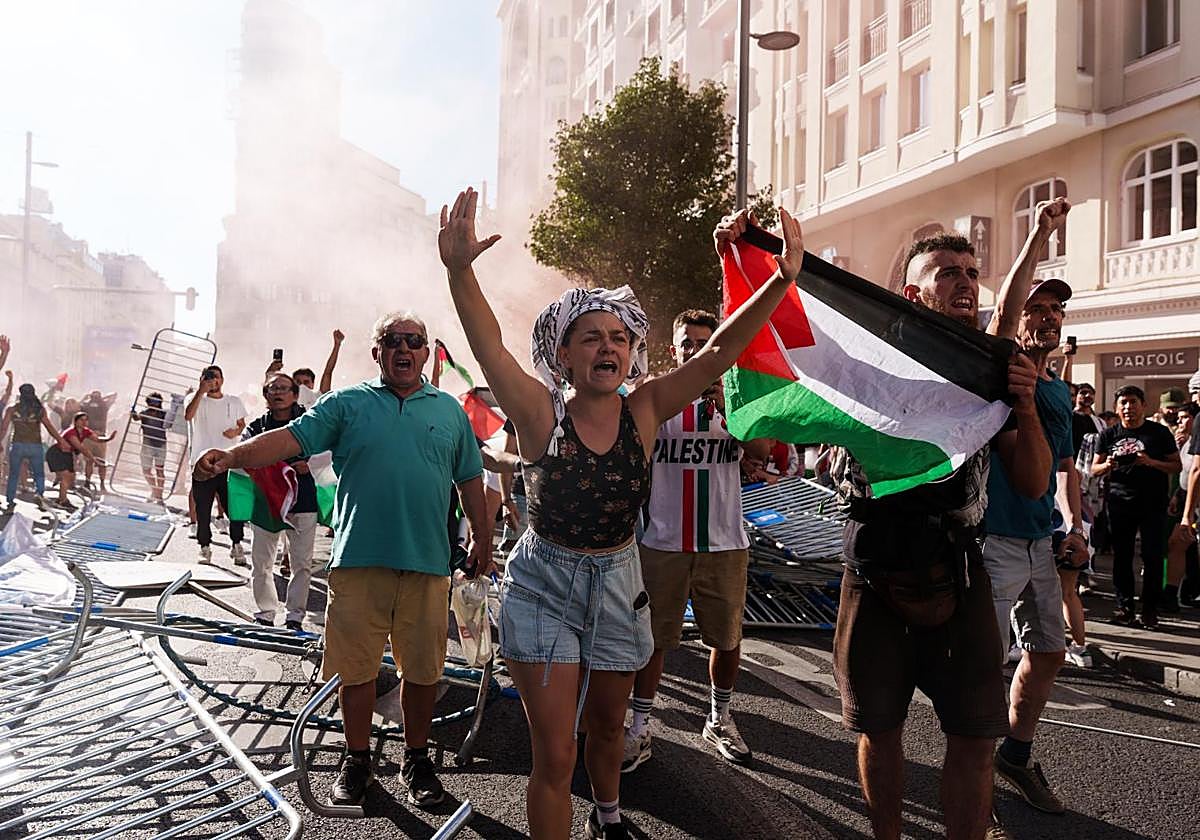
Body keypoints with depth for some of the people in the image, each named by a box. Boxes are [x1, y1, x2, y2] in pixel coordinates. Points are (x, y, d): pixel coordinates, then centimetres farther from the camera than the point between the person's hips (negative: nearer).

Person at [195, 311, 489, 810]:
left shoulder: (450, 411, 12)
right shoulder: (347, 404, 5)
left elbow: (470, 478, 17)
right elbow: (291, 438, -6)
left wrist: (481, 536, 14)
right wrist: (233, 456, -21)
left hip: (428, 562, 1)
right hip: (358, 558, -1)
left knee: (422, 668, 9)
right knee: (356, 666, 7)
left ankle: (417, 760, 27)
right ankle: (357, 759, 26)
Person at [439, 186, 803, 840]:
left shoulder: (643, 413, -8)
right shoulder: (543, 414, -15)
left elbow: (716, 353, -16)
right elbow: (489, 348, -30)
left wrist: (783, 280, -28)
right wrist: (460, 271, -47)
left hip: (618, 584, 4)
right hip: (545, 588, -4)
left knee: (608, 725, 26)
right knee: (554, 754, -2)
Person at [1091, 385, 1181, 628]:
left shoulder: (1159, 432, 4)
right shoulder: (1109, 435, 9)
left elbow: (1177, 466, 4)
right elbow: (1094, 469, 10)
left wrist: (1151, 462, -14)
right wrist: (1107, 466, -12)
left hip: (1153, 503, -2)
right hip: (1120, 504, 2)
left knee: (1153, 556, -2)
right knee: (1122, 556, 4)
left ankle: (1150, 610, 7)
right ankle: (1125, 607, 12)